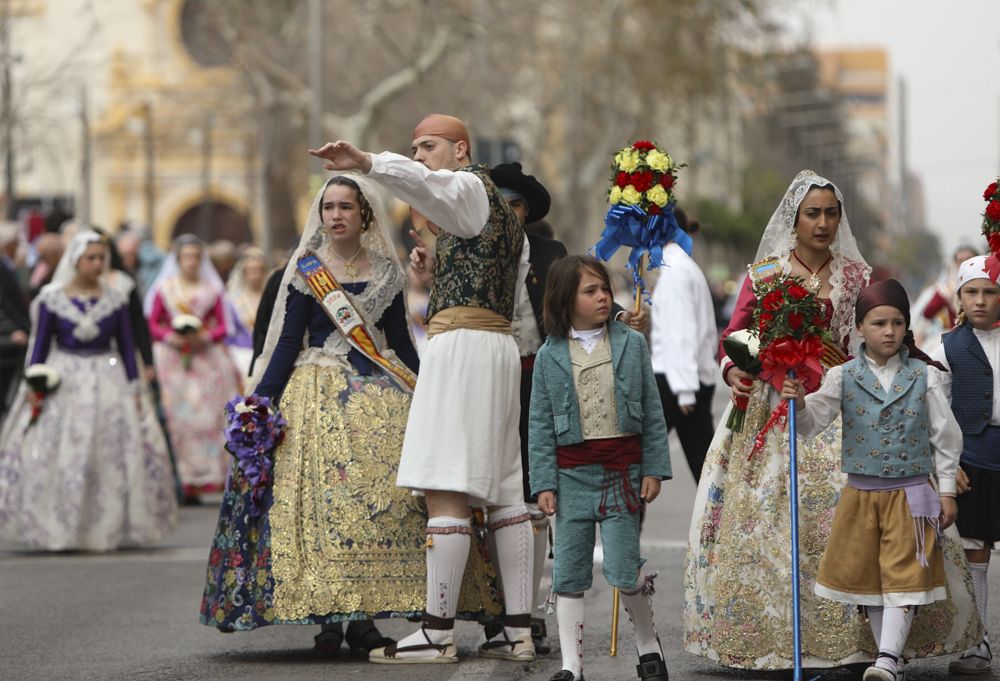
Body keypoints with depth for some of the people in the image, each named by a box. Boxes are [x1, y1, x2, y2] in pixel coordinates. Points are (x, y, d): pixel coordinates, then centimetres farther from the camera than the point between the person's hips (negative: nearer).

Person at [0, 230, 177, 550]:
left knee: (111, 458, -2)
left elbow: (126, 345, 8)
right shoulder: (52, 299, 0)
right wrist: (33, 384, -3)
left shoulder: (116, 297, 4)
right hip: (63, 384, -1)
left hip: (108, 382, 1)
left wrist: (135, 388, 4)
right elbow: (40, 344, 5)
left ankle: (109, 528, 6)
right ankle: (56, 531, 4)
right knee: (56, 458, -3)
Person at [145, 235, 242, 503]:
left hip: (206, 358, 1)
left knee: (208, 416, -6)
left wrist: (206, 336, -10)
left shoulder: (212, 290, 9)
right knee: (179, 418, -7)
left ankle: (213, 475, -3)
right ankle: (187, 482, -7)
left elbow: (222, 326, 9)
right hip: (173, 360, -1)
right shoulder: (164, 289, 7)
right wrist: (170, 337, -11)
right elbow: (152, 324, 7)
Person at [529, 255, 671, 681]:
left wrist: (654, 469, 1)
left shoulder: (631, 344, 3)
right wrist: (544, 483, -2)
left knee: (623, 570, -4)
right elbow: (541, 425, 3)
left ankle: (648, 645, 19)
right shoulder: (550, 355, 3)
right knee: (568, 574, 3)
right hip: (571, 472, 1)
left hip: (622, 469, -1)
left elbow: (652, 411, 5)